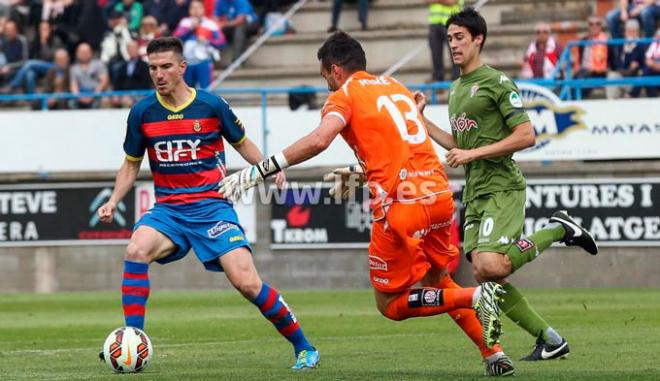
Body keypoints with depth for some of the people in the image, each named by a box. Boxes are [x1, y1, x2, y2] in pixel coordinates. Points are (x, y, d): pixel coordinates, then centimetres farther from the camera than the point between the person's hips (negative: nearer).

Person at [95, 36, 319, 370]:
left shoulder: (211, 105, -3)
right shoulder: (142, 113, 2)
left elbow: (241, 143, 12)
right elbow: (131, 164, 15)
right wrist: (113, 201, 0)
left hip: (212, 206, -2)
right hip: (168, 210, 2)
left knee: (247, 283, -15)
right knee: (136, 251, -29)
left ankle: (303, 347, 3)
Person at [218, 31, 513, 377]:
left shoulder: (344, 96, 1)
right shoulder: (395, 87, 23)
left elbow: (319, 140, -18)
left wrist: (257, 171, -18)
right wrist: (361, 172, 43)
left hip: (401, 205, -7)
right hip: (439, 195, 7)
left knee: (391, 305, 6)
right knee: (438, 282, 27)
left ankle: (476, 297, -15)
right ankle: (493, 352, 13)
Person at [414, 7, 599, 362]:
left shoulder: (496, 82, -7)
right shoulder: (455, 90, 19)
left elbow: (526, 135, -14)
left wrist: (473, 154, -15)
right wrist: (421, 120, 18)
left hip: (502, 188, -8)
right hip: (475, 193, 8)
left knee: (490, 265, -25)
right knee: (484, 276, -3)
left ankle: (559, 229, -3)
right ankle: (549, 340, 5)